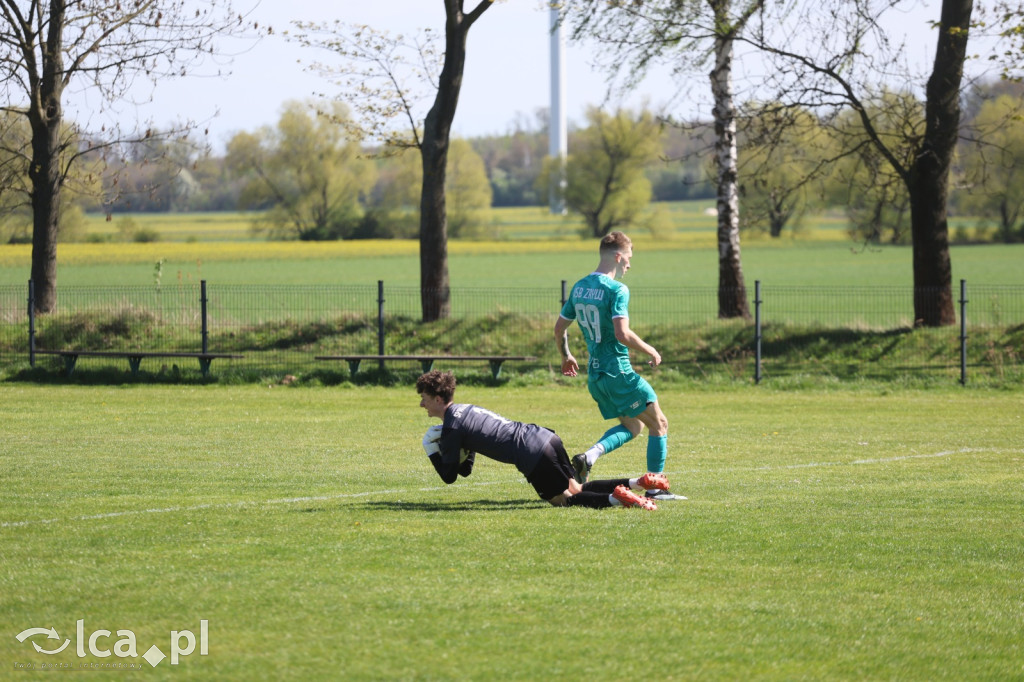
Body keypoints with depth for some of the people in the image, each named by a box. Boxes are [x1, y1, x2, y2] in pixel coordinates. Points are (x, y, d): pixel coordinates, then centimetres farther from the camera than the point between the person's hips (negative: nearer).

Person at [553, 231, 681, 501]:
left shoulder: (579, 287, 9)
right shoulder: (616, 290, -15)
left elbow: (559, 328, 15)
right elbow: (622, 334, -25)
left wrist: (566, 356, 31)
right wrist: (650, 351, -10)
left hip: (595, 374, 8)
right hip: (619, 372, -8)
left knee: (632, 426, 19)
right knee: (659, 423, 5)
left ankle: (589, 456, -3)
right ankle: (655, 486, 4)